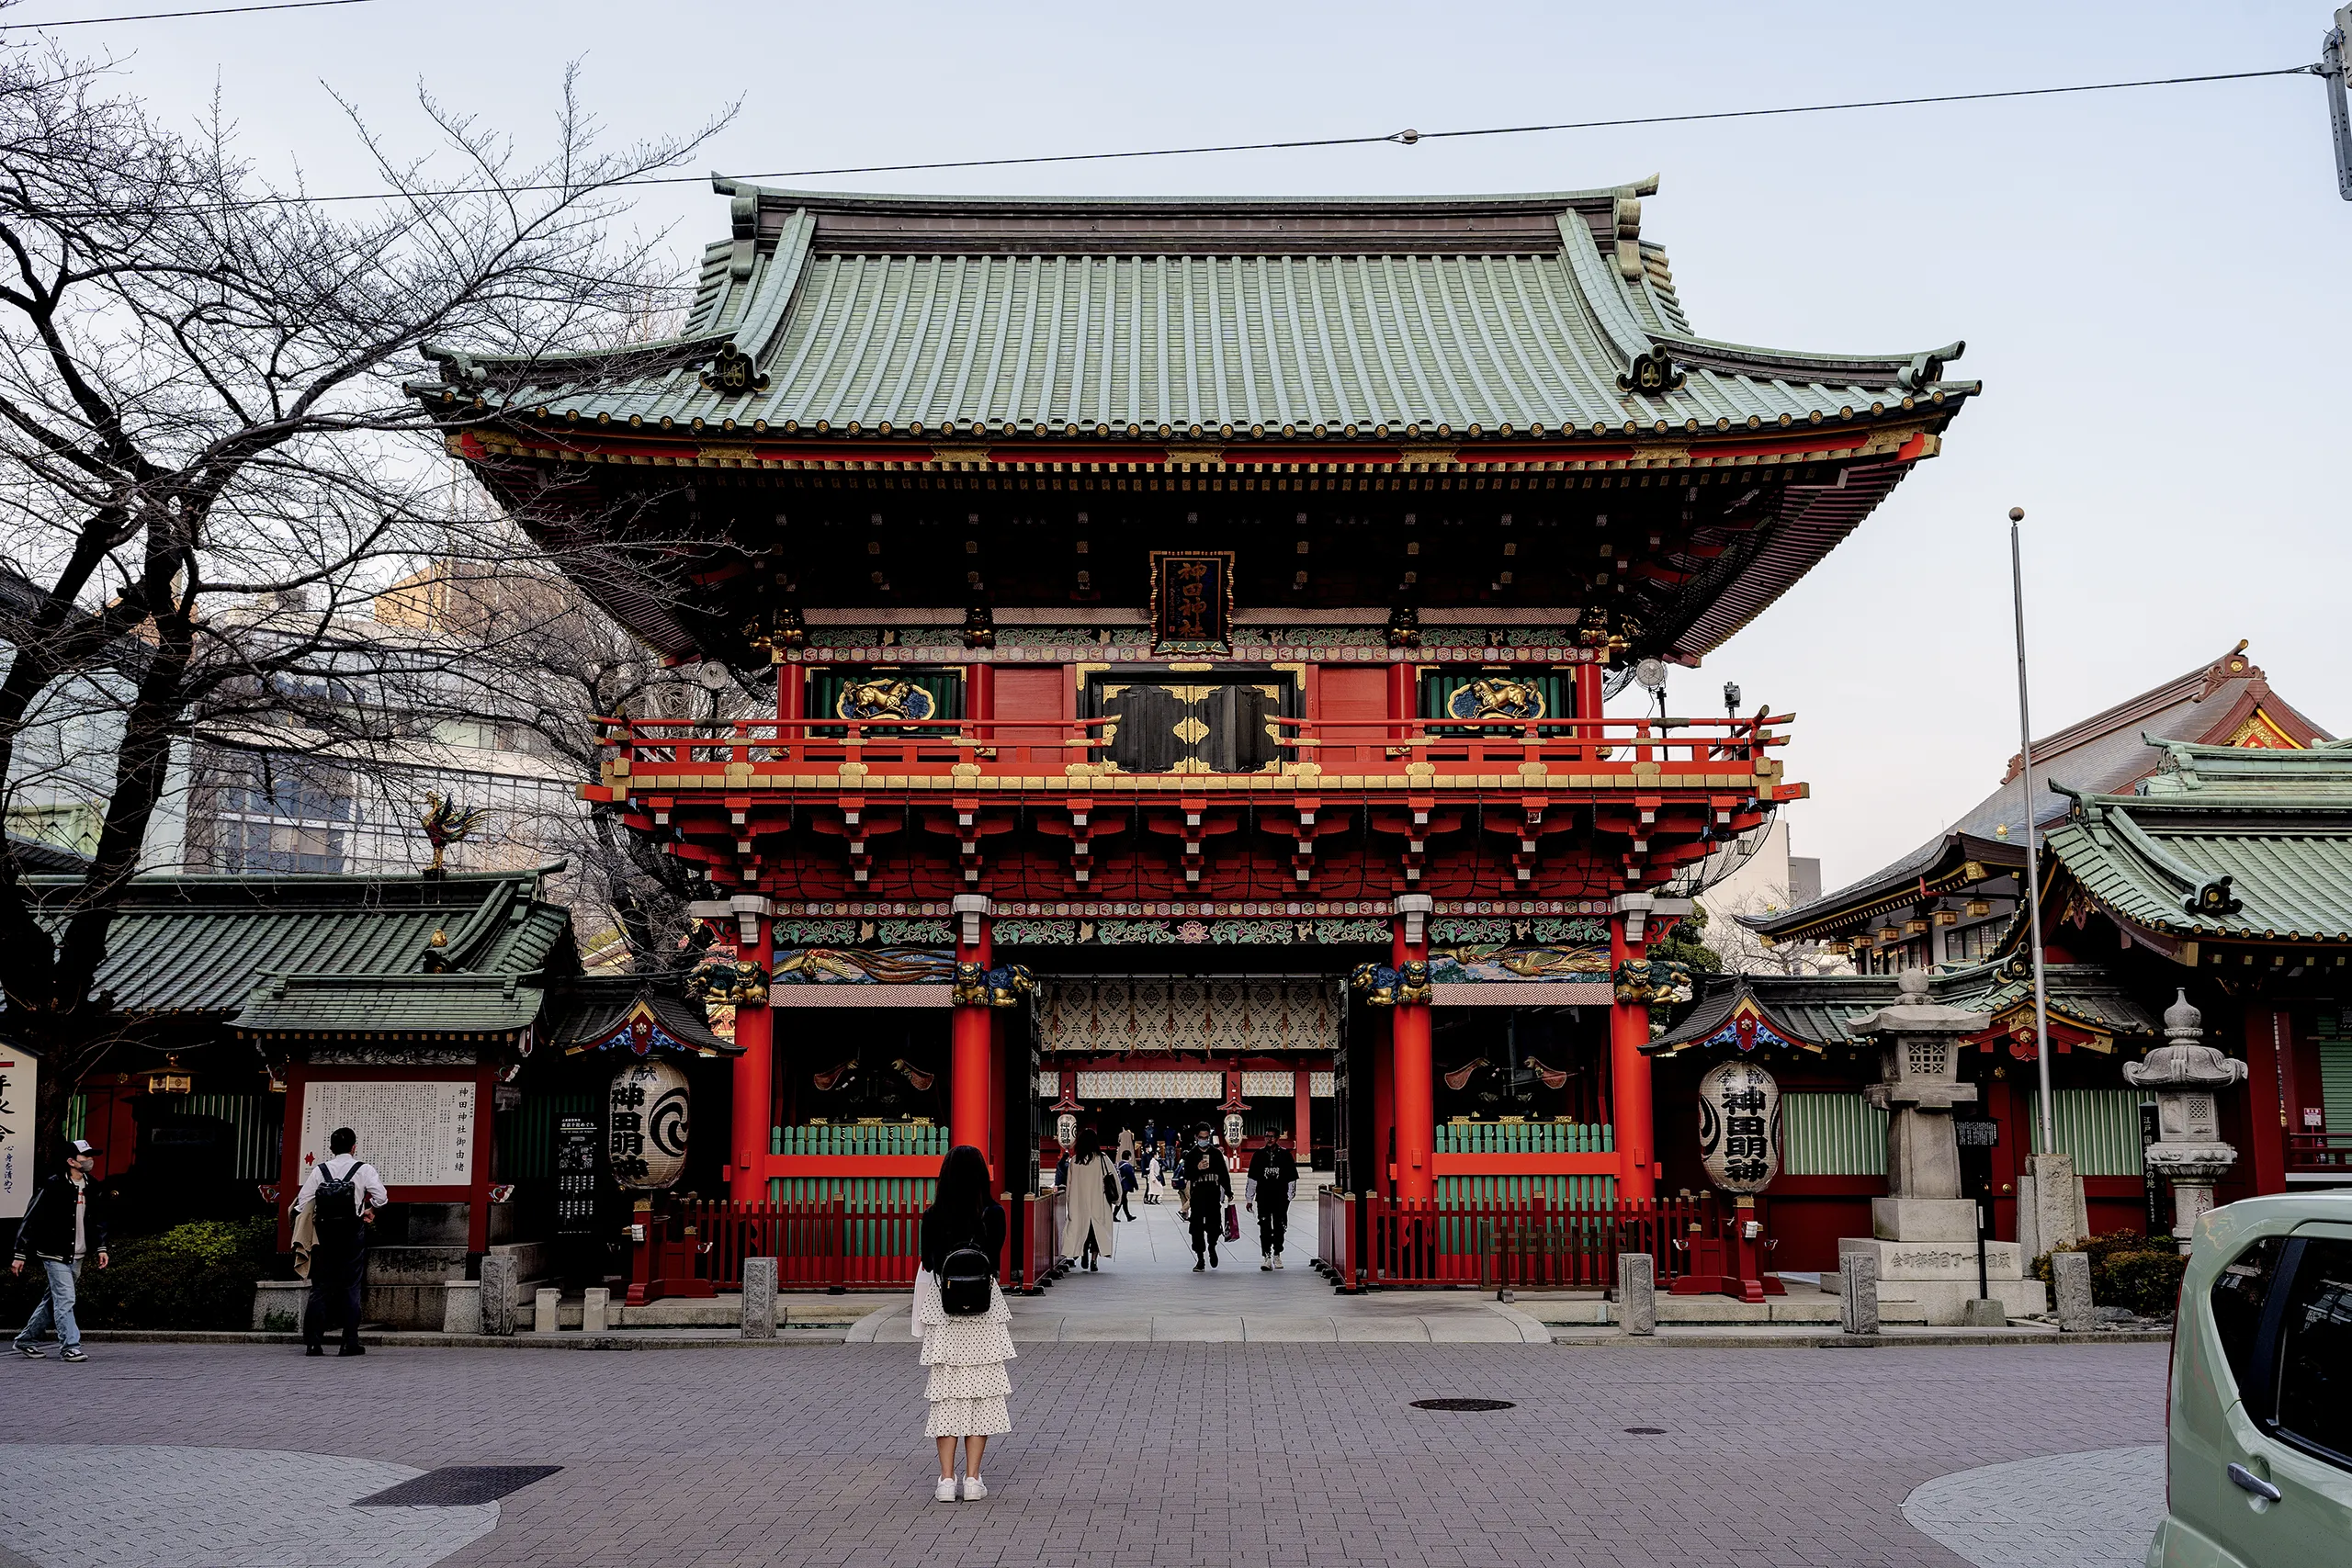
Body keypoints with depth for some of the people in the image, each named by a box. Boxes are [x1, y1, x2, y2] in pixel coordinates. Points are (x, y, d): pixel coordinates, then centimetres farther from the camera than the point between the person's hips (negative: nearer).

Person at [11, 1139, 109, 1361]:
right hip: (55, 1255, -7)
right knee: (65, 1300, -12)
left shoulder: (91, 1188, 8)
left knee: (53, 1301, 14)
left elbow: (98, 1220, 19)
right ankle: (72, 1347, -12)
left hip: (77, 1257, 7)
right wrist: (20, 1254, -12)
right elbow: (31, 1220, -11)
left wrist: (101, 1247, 12)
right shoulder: (53, 1186, -13)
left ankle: (26, 1339, 27)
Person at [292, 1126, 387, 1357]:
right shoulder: (364, 1170, -4)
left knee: (321, 1287, 7)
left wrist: (314, 1221, 13)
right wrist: (370, 1210, 9)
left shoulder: (319, 1171, 2)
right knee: (351, 1287, 3)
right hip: (353, 1234, -2)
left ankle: (313, 1342, 2)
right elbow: (381, 1198, -11)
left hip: (325, 1234, 2)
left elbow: (302, 1205, -2)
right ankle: (350, 1343, 1)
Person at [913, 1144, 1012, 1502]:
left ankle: (947, 1479, 5)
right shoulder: (994, 1214, -6)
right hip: (985, 1312, 0)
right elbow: (996, 1264, 1)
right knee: (981, 1390, 6)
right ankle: (972, 1479, 6)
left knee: (945, 1393, 6)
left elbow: (926, 1264, 2)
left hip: (942, 1311, 0)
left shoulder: (933, 1217, -5)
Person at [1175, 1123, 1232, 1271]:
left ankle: (1211, 1247, 29)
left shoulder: (1216, 1153, 10)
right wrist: (1197, 1169, -19)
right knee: (1197, 1227, -3)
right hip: (1197, 1194, -1)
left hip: (1214, 1194, 1)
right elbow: (1186, 1176, -1)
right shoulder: (1190, 1155, 6)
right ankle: (1200, 1260, 3)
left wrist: (1228, 1192, 12)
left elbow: (1224, 1174, 14)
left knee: (1214, 1225, -3)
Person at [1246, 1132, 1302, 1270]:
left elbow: (1292, 1178, 6)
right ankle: (1266, 1257, -5)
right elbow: (1252, 1179, 8)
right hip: (1263, 1198, 0)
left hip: (1280, 1199, 0)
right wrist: (1250, 1199, 7)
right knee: (1265, 1229, -6)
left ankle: (1277, 1255, 22)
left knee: (1279, 1228, 9)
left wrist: (1289, 1197, 1)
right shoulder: (1259, 1155, 5)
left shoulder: (1285, 1155, 3)